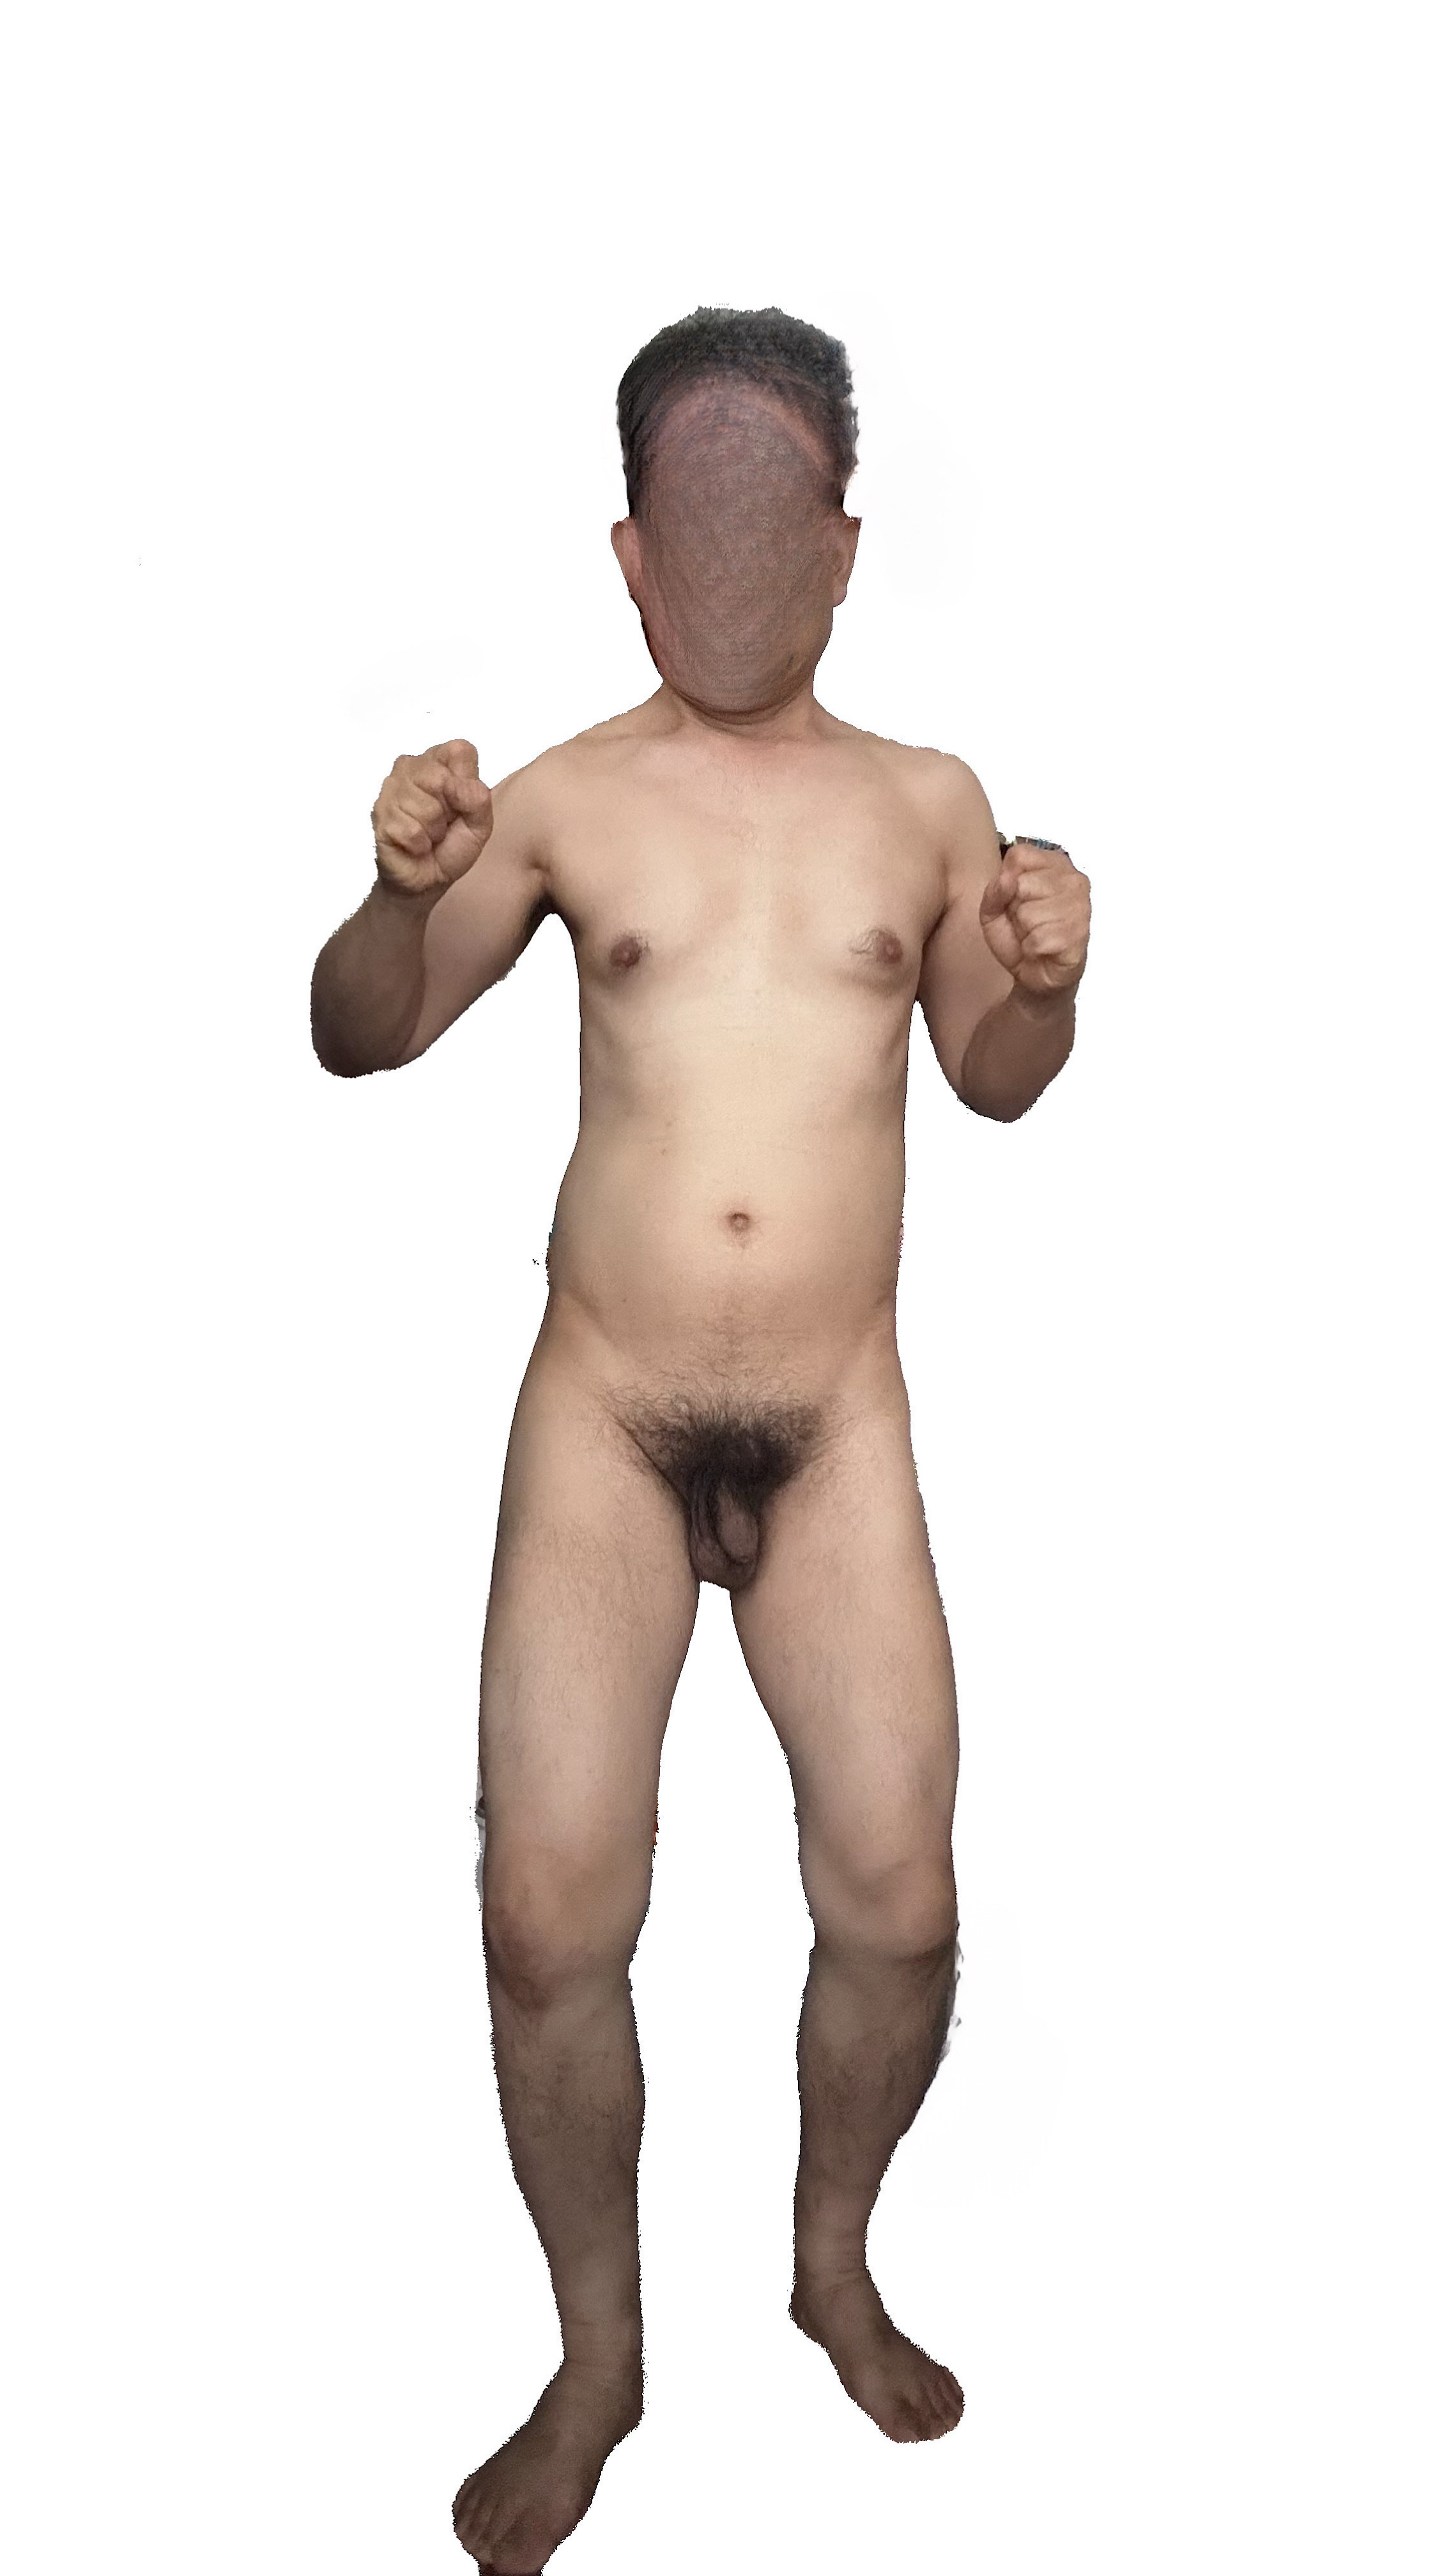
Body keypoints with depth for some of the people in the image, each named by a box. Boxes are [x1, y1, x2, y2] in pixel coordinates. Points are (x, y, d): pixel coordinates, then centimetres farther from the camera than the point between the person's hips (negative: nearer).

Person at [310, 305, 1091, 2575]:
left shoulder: (929, 803, 4)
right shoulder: (565, 798, 0)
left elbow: (997, 1082, 16)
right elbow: (362, 1040, 5)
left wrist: (1048, 979, -6)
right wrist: (400, 885, -15)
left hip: (840, 1426, 1)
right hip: (603, 1415, -1)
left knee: (899, 1907, 2)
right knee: (549, 1917, -2)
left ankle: (835, 2258, 34)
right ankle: (598, 2356, 24)